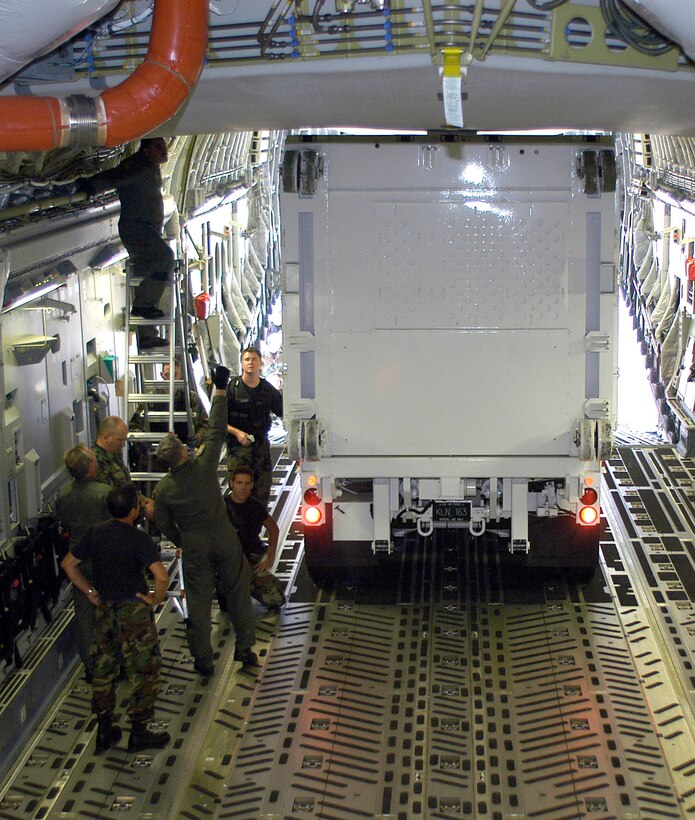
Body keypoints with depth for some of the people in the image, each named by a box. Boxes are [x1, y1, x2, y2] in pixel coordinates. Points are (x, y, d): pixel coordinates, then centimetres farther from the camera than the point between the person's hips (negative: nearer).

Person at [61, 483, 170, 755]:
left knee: (103, 670, 16)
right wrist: (155, 599, -11)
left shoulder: (94, 533, -1)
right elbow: (162, 576, -29)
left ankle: (104, 731, 25)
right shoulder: (139, 539, -19)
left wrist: (91, 592, 11)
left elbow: (68, 564, 9)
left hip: (103, 610, 6)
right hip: (134, 612, -6)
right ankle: (138, 732, 15)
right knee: (143, 671, 8)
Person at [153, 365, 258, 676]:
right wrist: (220, 390, -1)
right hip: (224, 539, 0)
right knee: (237, 593, 13)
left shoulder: (163, 489, -10)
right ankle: (245, 648, 20)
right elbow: (216, 431, -8)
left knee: (198, 601, 9)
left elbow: (163, 523, 3)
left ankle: (203, 659, 15)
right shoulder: (204, 466, -16)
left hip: (194, 547, 1)